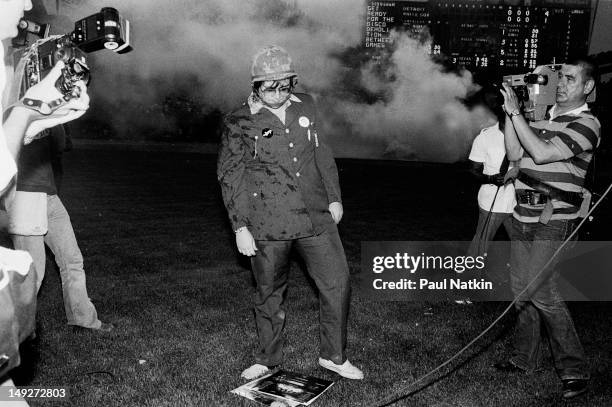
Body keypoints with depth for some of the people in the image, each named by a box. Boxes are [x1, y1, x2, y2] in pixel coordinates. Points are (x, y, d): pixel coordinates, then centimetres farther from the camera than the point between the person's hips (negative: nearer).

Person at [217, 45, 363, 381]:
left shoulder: (305, 107, 8)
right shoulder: (239, 123, -5)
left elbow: (322, 155, 16)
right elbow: (230, 178, -3)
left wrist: (334, 198, 15)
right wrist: (240, 228, -7)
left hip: (315, 216, 4)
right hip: (268, 225, -3)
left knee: (337, 283, 3)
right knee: (269, 294, 10)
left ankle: (334, 356, 23)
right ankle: (267, 360, 32)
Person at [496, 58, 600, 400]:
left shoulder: (586, 123, -7)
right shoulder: (542, 118, 15)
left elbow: (541, 153, -19)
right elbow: (515, 153, 8)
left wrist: (516, 112, -16)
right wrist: (510, 113, 0)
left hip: (554, 218, -7)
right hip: (525, 214, 7)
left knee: (541, 289, -11)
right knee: (522, 288, 11)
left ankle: (575, 368, 5)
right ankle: (525, 358, 25)